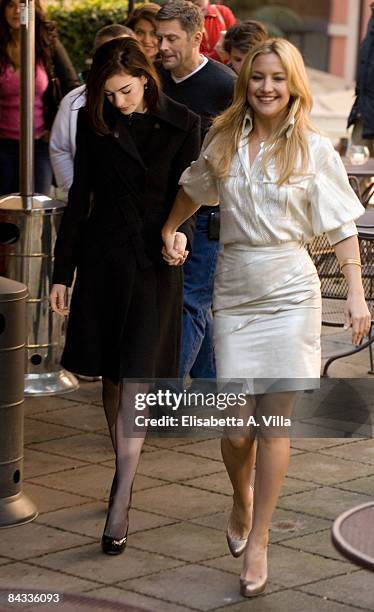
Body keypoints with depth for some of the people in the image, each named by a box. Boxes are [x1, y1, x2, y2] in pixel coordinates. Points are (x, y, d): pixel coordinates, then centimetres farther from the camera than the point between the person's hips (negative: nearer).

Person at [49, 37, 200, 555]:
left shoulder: (181, 125, -3)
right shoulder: (93, 122, 3)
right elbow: (80, 196, 8)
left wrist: (179, 233, -22)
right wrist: (62, 272, 7)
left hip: (153, 264, -3)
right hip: (102, 257, 3)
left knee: (136, 380, -9)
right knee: (111, 379, 9)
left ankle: (120, 503, -12)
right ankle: (126, 478, 24)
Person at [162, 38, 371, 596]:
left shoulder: (313, 150, -1)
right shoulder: (223, 142, 6)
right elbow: (194, 189, 27)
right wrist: (169, 230, 21)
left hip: (290, 292, -2)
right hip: (234, 293, 2)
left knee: (275, 421, -3)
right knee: (236, 428, 0)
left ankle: (258, 541, 7)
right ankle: (242, 502, 32)